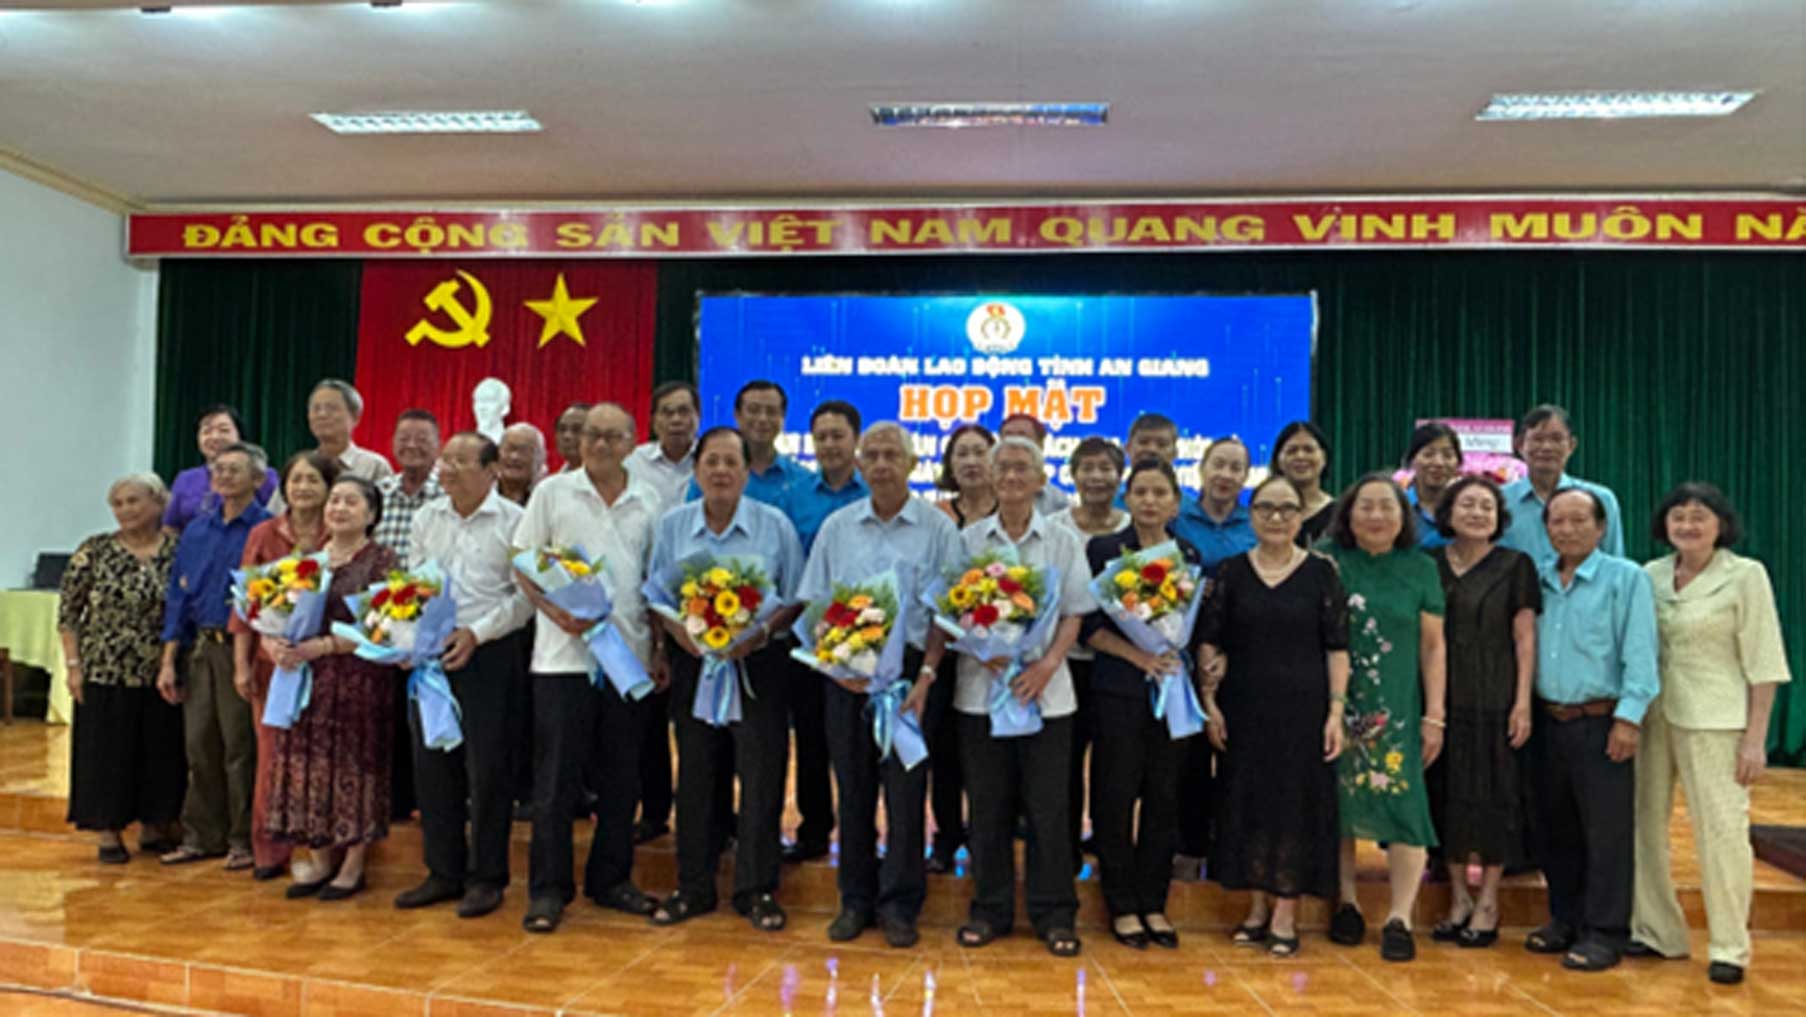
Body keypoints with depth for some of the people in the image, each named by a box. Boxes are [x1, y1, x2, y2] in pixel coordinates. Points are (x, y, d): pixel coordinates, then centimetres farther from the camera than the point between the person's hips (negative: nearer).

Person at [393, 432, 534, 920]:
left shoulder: (514, 521, -5)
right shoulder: (426, 518, 11)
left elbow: (526, 595, -7)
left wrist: (477, 633, -15)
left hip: (489, 655, -5)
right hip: (430, 654, 5)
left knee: (486, 768, 0)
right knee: (432, 764, 10)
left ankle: (487, 878, 14)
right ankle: (444, 872, 24)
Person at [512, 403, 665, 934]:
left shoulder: (649, 502, 9)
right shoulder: (553, 492, 3)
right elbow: (521, 565, 1)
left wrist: (660, 646, 5)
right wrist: (556, 612, -14)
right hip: (564, 655, -3)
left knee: (621, 778, 10)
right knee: (556, 779, 2)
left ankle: (611, 879, 24)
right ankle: (548, 889, 13)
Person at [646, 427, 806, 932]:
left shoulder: (776, 526, -2)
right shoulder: (672, 525, 4)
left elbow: (796, 600, 0)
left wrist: (760, 633, -16)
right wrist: (681, 632, -11)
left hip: (758, 663, -2)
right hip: (694, 663, 2)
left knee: (761, 776, 1)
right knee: (695, 777, 9)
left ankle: (756, 888, 14)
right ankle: (694, 886, 22)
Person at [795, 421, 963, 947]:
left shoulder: (938, 528, 0)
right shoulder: (837, 527, 8)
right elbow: (813, 604, 9)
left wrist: (925, 677, -12)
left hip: (911, 674, -2)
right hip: (845, 675, 3)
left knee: (905, 790, 0)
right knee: (853, 789, 9)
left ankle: (899, 905, 14)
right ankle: (856, 899, 22)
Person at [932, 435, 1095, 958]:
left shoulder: (1062, 541, 5)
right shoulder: (967, 539, 6)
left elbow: (1074, 614, 4)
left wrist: (1047, 665, -11)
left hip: (1046, 691, -1)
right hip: (980, 687, 1)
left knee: (1048, 805, 2)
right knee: (988, 804, 7)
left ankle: (1054, 914, 16)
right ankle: (990, 909, 20)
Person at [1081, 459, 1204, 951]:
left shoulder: (1189, 556, 11)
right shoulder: (1103, 550, 1)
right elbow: (1088, 624, -5)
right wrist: (1136, 654, -15)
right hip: (1117, 689, -3)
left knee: (1164, 798, 6)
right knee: (1116, 797, 1)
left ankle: (1153, 903, 18)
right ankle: (1122, 906, 13)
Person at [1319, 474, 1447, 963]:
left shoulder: (1421, 568, 5)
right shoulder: (1326, 560, 2)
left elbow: (1433, 647, 6)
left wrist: (1435, 715, 2)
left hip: (1397, 709, 0)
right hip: (1336, 706, 0)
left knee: (1401, 803, -7)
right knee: (1337, 802, 6)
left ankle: (1400, 918, 3)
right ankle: (1346, 902, 22)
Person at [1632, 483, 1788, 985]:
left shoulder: (1746, 576, -3)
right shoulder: (1651, 575, 7)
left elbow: (1763, 662, -5)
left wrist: (1755, 738, -9)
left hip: (1713, 720, -4)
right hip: (1651, 715, 4)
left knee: (1721, 828, -2)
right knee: (1645, 823, 7)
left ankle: (1729, 948, 11)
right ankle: (1657, 932, 21)